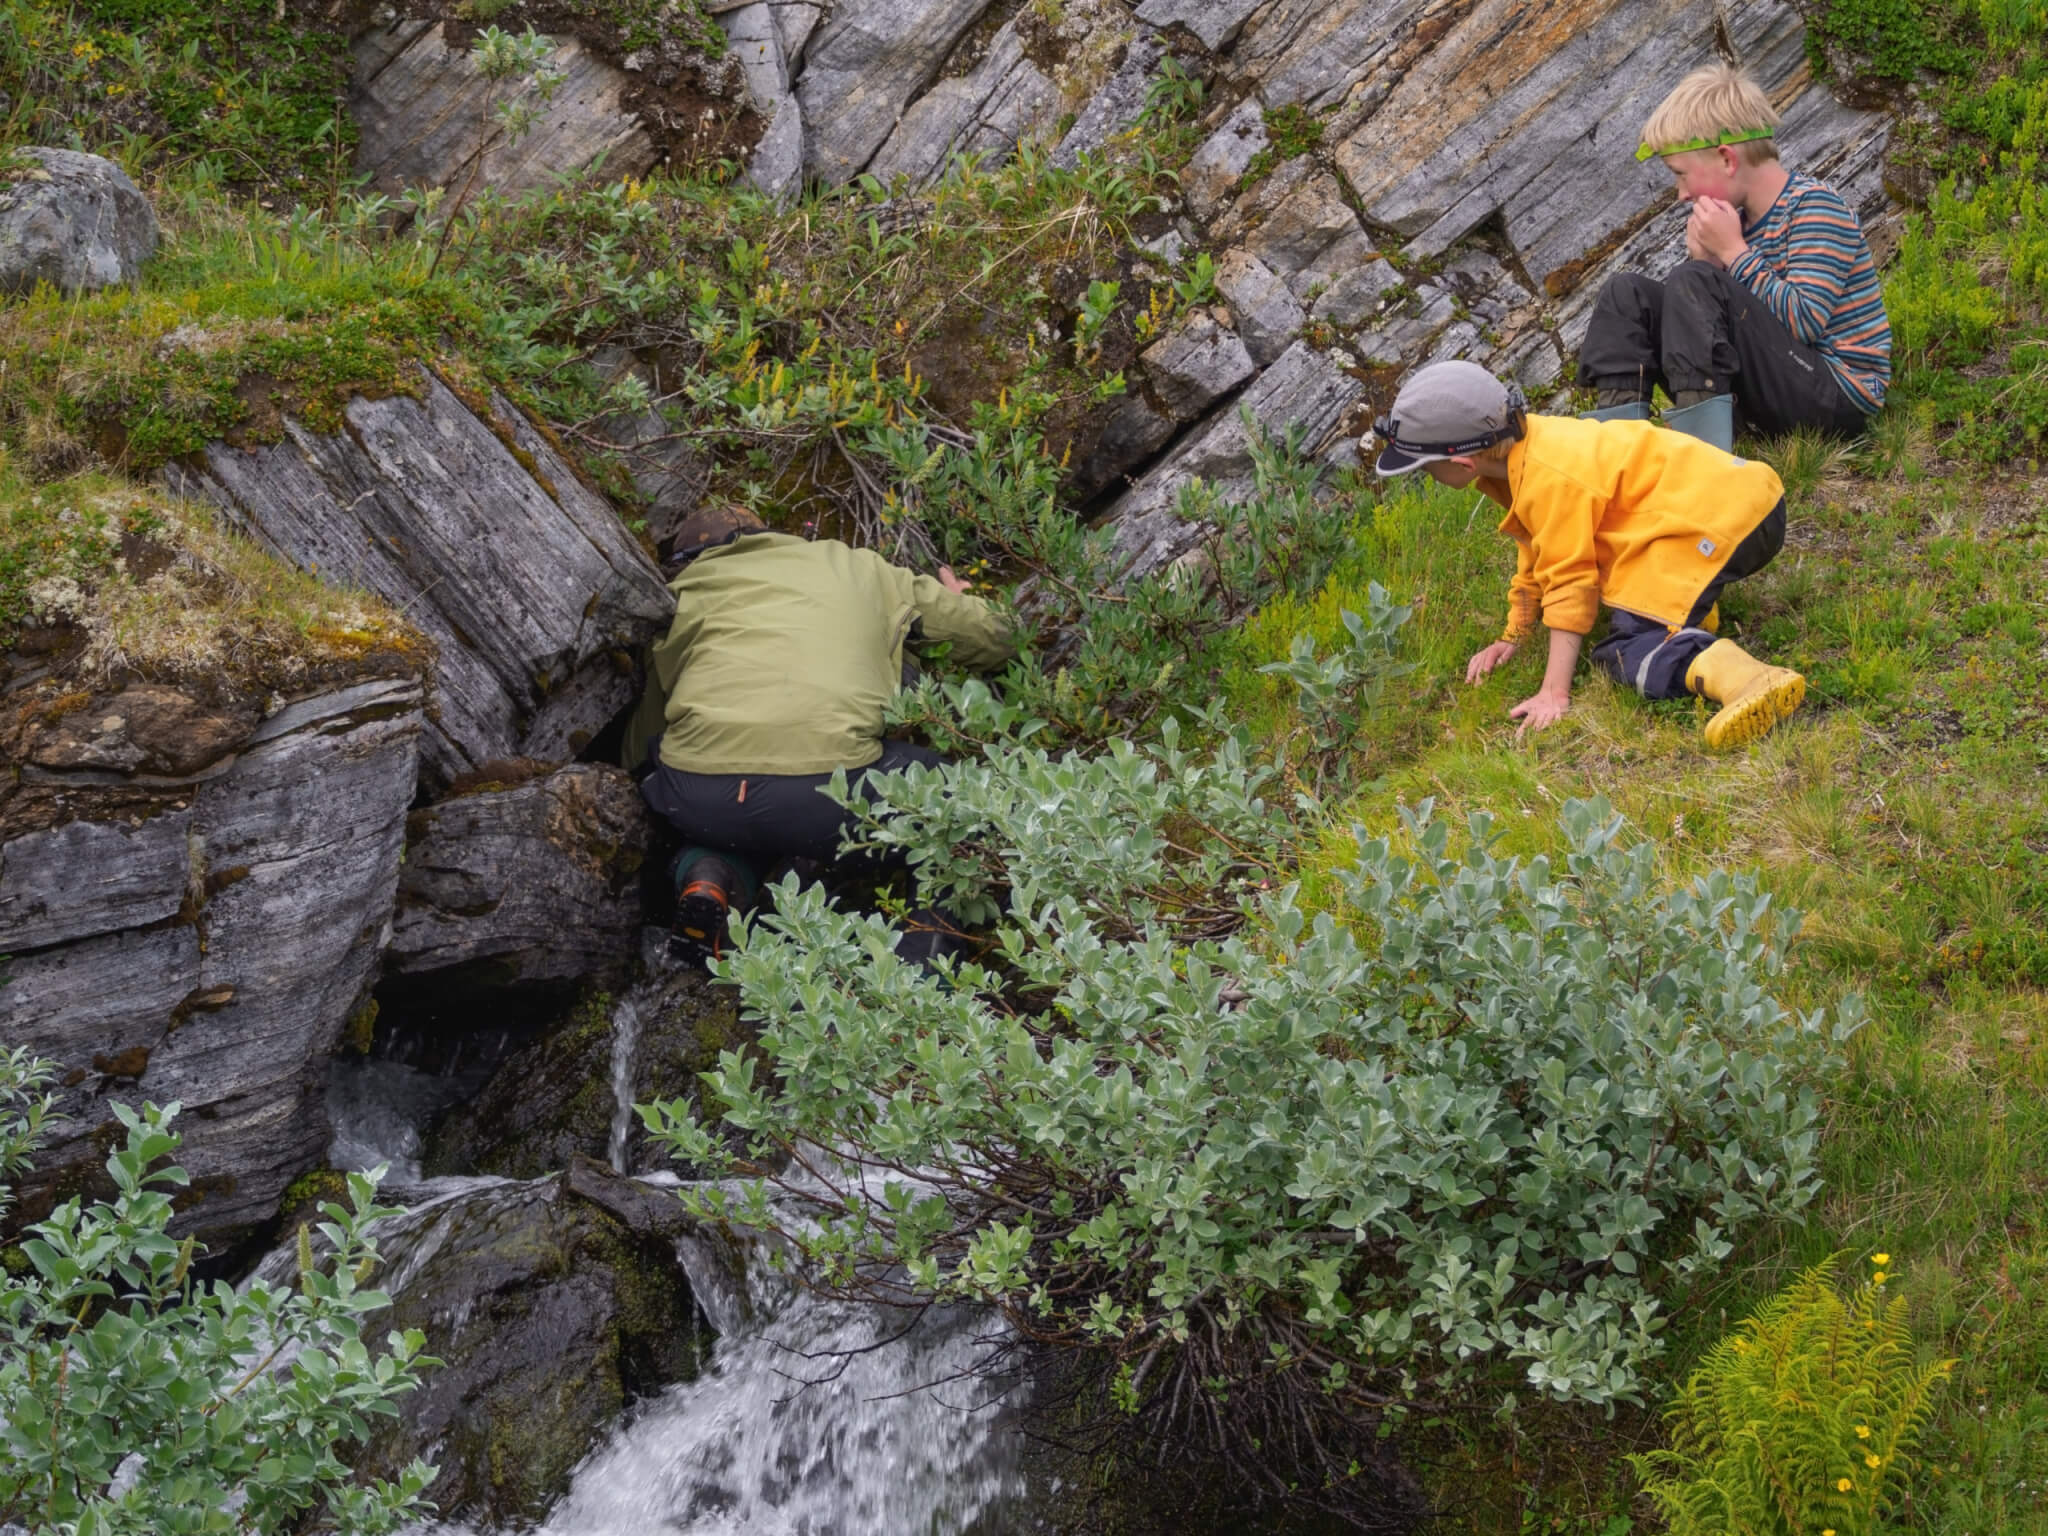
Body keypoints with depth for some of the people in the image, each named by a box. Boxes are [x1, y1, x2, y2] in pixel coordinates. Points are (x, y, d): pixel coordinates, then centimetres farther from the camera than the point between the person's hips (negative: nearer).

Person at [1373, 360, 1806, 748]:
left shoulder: (1550, 482, -22)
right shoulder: (1521, 448, 7)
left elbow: (1567, 584, -20)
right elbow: (1536, 556, 19)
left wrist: (1555, 694, -19)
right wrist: (1512, 637, 18)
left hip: (1721, 517, -11)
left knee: (1629, 650, -23)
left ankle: (1743, 677, -45)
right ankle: (1690, 604, 11)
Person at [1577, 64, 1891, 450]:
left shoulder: (1814, 206, -11)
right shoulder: (1739, 217, 10)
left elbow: (1804, 322, -22)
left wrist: (1734, 252, -16)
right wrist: (1706, 261, -7)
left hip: (1837, 397, -8)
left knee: (1691, 282, -25)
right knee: (1627, 292, 4)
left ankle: (1700, 443, -35)